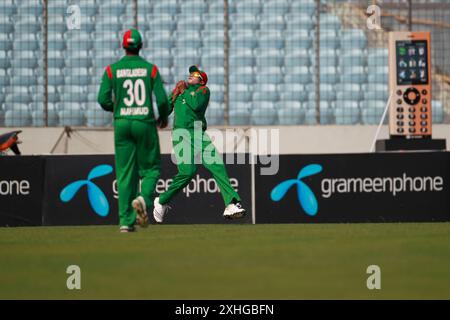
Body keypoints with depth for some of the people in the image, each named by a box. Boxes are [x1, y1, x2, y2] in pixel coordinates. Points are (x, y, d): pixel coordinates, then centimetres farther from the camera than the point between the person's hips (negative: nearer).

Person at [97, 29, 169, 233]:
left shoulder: (112, 70, 1)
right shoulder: (150, 69, -1)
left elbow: (103, 100, -4)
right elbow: (162, 100, -6)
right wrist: (164, 117, 15)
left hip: (121, 124, 1)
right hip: (145, 123, -1)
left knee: (124, 172, 5)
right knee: (151, 168, 11)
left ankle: (126, 220, 1)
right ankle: (143, 198, -19)